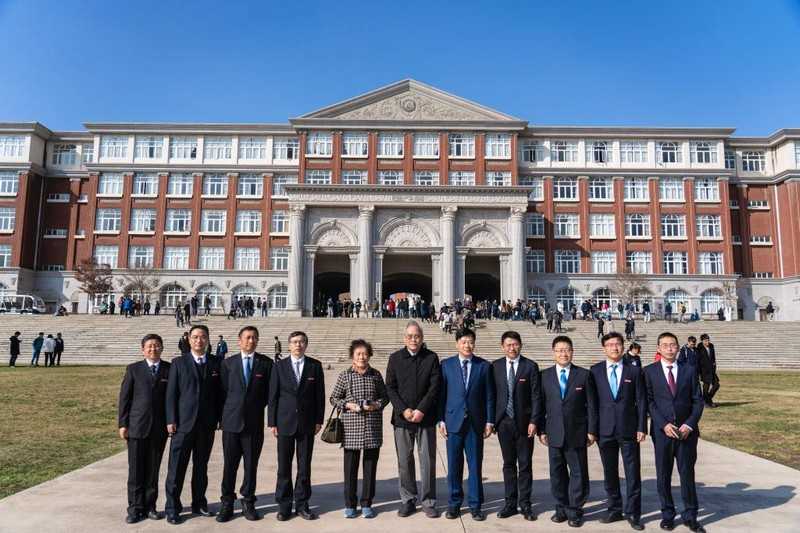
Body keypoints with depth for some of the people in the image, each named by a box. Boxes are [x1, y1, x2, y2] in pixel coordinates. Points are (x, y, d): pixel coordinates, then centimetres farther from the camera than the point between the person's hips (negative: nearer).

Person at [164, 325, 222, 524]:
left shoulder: (215, 364, 6)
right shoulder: (178, 363, 1)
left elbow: (218, 394, 7)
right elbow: (171, 394, -2)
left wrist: (220, 418, 2)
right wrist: (171, 420, -8)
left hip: (207, 424, 2)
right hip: (183, 423, -2)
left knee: (201, 467, 12)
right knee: (177, 468, 1)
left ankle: (199, 503, 23)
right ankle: (172, 508, 11)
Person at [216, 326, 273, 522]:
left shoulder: (266, 363, 2)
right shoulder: (228, 363, 5)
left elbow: (269, 392, 6)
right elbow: (223, 391, 6)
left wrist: (256, 408, 2)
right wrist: (223, 416, 3)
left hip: (254, 423, 0)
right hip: (232, 421, 1)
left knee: (251, 465, 7)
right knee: (229, 465, 6)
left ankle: (248, 503, 21)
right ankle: (227, 504, 18)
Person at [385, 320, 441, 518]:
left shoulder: (432, 358, 2)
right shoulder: (395, 358, 5)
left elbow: (435, 387, -4)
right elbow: (390, 388, 1)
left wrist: (421, 410, -12)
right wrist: (404, 410, -10)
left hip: (426, 418, -1)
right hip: (401, 418, 1)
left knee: (428, 460, 4)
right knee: (404, 461, 8)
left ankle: (428, 501, 16)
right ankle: (408, 500, 21)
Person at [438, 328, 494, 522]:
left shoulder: (484, 366, 2)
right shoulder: (446, 365, 2)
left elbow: (489, 396, 3)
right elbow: (441, 394, 2)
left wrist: (489, 421, -1)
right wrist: (441, 420, -2)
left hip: (476, 423, 0)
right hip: (454, 421, 0)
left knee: (475, 465, 6)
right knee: (454, 465, 7)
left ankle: (475, 505, 19)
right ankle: (454, 503, 21)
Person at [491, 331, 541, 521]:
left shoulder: (530, 366, -3)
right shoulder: (495, 366, 3)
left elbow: (536, 396, -4)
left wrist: (534, 421, -10)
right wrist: (492, 420, 1)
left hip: (524, 423, -2)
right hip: (504, 422, 2)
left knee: (525, 465, 6)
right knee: (508, 464, 10)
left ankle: (525, 504, 17)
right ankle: (510, 503, 20)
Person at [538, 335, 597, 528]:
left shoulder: (584, 375, 0)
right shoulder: (545, 375, 4)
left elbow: (591, 405, 1)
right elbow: (541, 404, 4)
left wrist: (592, 430, -3)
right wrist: (542, 430, 1)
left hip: (577, 433, -1)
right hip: (554, 433, 1)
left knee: (578, 473, 5)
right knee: (557, 473, 9)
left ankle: (575, 511, 17)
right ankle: (561, 509, 23)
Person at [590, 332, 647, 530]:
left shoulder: (634, 370, 2)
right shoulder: (595, 371, 3)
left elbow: (641, 400, 2)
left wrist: (642, 427, -4)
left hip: (628, 429, -1)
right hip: (604, 430, 1)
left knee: (633, 473, 3)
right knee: (610, 473, 10)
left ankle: (633, 513, 15)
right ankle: (615, 510, 24)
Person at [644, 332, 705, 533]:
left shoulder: (690, 370, 5)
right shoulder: (650, 371, 0)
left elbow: (698, 400, 4)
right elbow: (649, 402, -2)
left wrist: (689, 424, -8)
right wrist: (664, 425, -12)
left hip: (686, 430, 1)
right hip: (661, 431, -1)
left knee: (687, 473, 6)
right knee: (663, 475, 7)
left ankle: (690, 516, 19)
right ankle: (667, 514, 20)